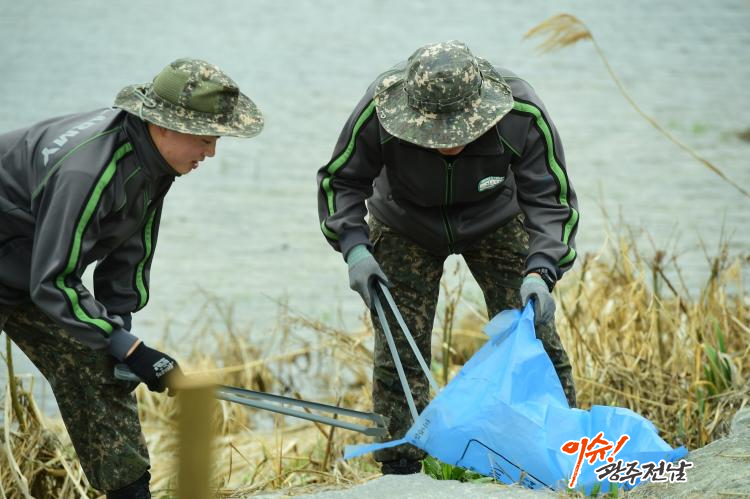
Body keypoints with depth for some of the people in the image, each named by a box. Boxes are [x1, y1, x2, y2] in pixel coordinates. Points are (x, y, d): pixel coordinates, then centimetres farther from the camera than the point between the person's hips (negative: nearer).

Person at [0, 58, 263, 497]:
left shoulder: (151, 158, -9)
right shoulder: (88, 169, -36)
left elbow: (127, 255, 3)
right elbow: (52, 283, -33)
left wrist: (119, 326, -1)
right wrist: (127, 347, -31)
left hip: (42, 275, 8)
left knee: (98, 372, 4)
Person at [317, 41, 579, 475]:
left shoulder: (522, 115, -35)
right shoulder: (380, 111, -35)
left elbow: (551, 199, -28)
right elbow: (341, 180, -18)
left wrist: (540, 271, -44)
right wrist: (354, 246, -34)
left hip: (496, 222, 0)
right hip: (405, 227, 0)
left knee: (534, 338, -6)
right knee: (398, 353, -7)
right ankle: (400, 471, 5)